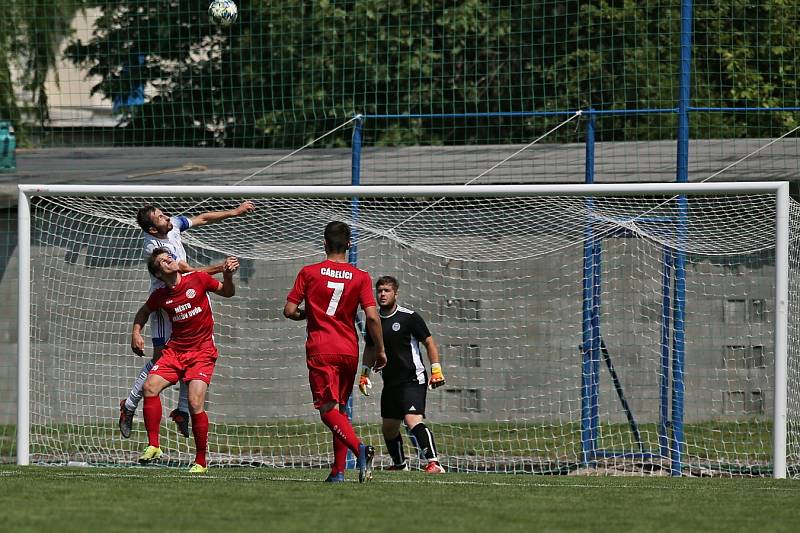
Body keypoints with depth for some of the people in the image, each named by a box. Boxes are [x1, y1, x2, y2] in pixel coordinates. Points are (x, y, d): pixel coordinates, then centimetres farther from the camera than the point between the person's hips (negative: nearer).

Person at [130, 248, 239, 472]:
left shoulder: (198, 279, -4)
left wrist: (227, 275, -9)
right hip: (175, 350, 3)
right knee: (150, 386, -19)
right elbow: (144, 311, 24)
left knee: (195, 403, -16)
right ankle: (153, 446, -9)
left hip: (202, 352, -3)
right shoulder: (160, 296, 3)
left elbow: (227, 292, 10)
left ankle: (201, 461, -3)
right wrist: (136, 332, 9)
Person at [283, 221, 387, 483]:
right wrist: (380, 350, 3)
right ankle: (338, 470, 11)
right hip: (349, 350, 3)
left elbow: (289, 310, 0)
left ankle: (359, 447, -34)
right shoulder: (361, 277, 1)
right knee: (340, 408, 16)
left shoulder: (309, 272, -1)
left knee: (328, 409, -9)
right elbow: (372, 317, -7)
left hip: (320, 350, -3)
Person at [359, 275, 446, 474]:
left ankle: (434, 463, -32)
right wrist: (364, 373, 17)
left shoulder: (409, 317, -8)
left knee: (413, 420, -24)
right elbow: (370, 349, 23)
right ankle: (399, 463, 34)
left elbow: (429, 343, -3)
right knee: (389, 427, 12)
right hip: (390, 382, 7)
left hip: (413, 380, -7)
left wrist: (436, 370, -9)